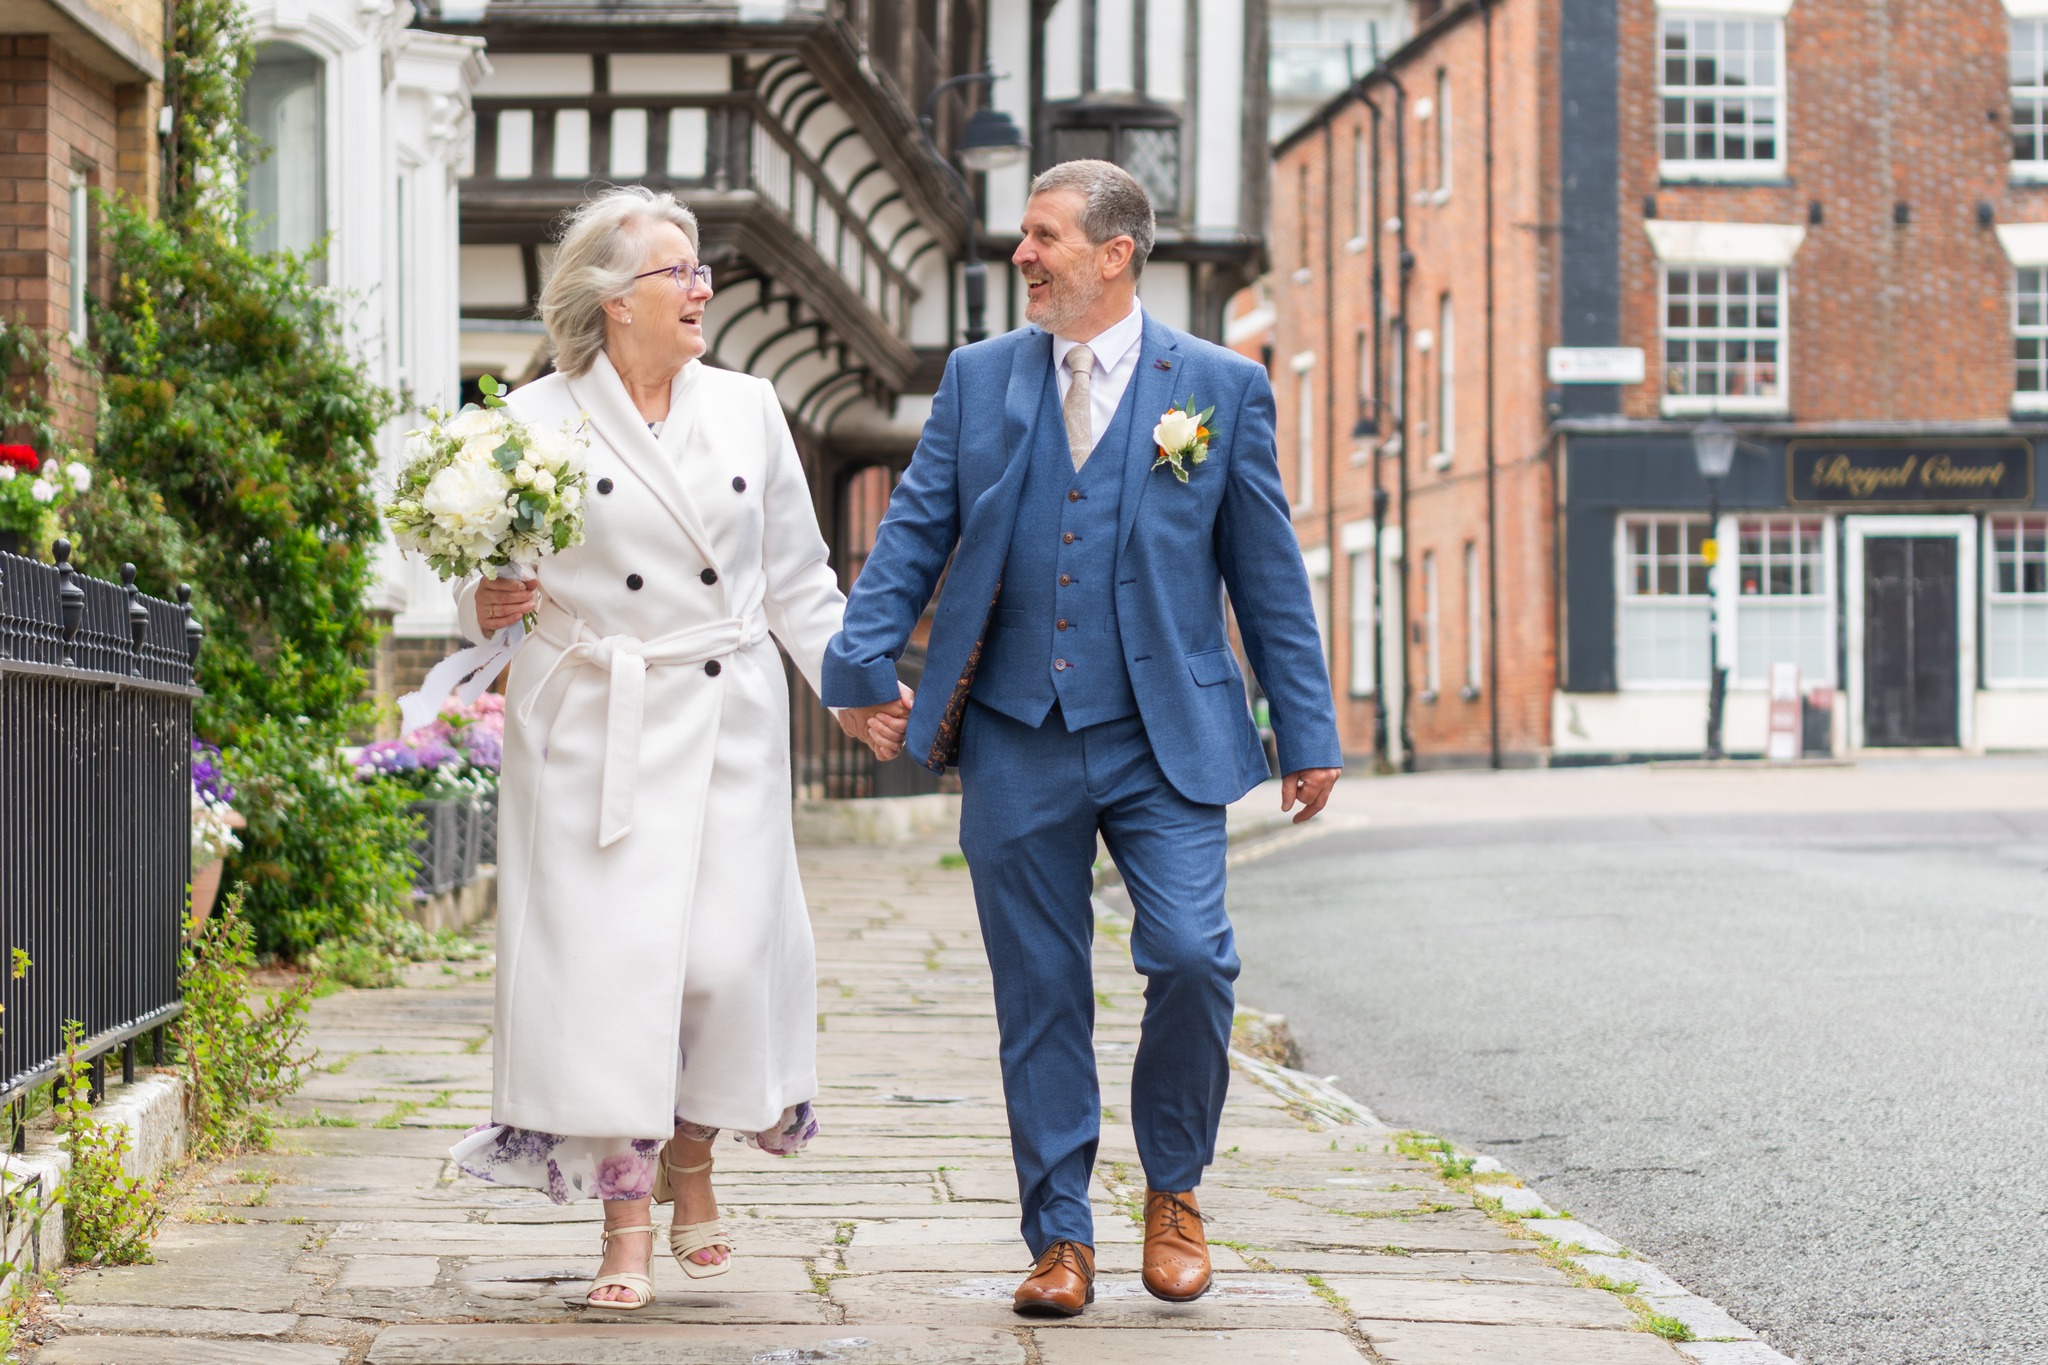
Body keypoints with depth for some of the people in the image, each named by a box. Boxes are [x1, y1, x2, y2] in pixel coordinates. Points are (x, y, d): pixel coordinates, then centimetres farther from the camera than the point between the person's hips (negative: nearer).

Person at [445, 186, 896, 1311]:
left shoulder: (747, 409, 9)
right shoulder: (538, 419, 0)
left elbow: (797, 580, 14)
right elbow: (489, 580, 6)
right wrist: (488, 606, -16)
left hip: (724, 721, 2)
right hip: (590, 724, -2)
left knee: (728, 951, -3)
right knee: (607, 952, -8)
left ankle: (691, 1170, 23)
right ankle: (625, 1226, 0)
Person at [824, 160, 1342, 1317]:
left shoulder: (1221, 386, 3)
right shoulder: (979, 379, 9)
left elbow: (1268, 571, 5)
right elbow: (915, 531, 8)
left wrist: (1307, 731, 3)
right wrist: (863, 659, -6)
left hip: (1164, 742, -2)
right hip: (1017, 744, 2)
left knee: (1192, 958, -15)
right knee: (1041, 995, 5)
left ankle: (1175, 1188, 10)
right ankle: (1062, 1236, 16)